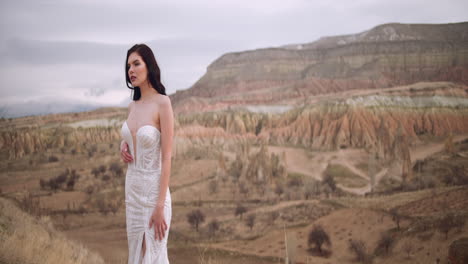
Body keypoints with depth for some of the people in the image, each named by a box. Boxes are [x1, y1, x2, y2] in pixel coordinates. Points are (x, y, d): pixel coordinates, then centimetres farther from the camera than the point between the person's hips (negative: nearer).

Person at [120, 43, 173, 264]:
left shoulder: (163, 102, -14)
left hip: (154, 189, -7)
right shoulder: (133, 106, 7)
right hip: (132, 189, 7)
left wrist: (160, 206, -19)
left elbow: (167, 157, -16)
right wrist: (123, 146, 2)